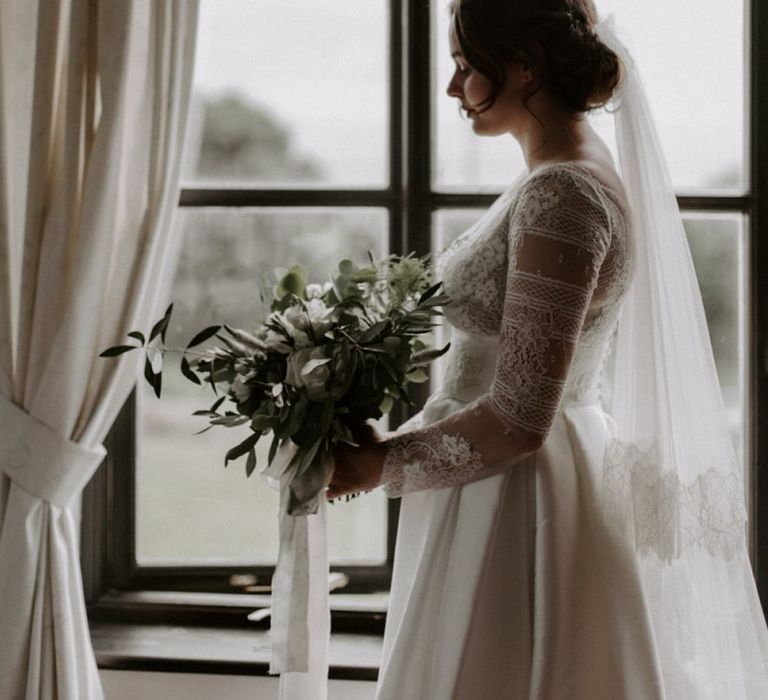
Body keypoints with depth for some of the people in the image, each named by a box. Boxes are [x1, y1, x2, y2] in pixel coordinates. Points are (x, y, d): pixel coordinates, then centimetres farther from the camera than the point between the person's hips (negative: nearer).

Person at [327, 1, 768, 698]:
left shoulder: (562, 195, -20)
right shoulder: (577, 177, 10)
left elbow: (517, 419, -24)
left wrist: (381, 464, -13)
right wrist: (399, 439, 13)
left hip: (516, 509, -10)